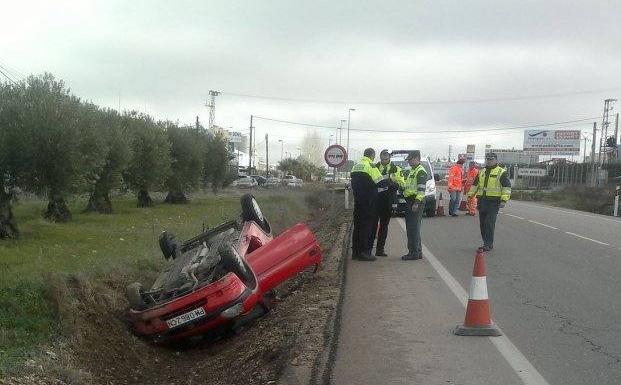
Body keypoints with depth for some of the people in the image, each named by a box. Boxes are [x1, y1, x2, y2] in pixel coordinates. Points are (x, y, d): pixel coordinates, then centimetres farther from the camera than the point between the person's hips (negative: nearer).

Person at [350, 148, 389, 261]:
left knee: (357, 226, 12)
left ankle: (355, 251, 16)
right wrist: (387, 177, 4)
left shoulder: (355, 166, 12)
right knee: (366, 226, -3)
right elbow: (380, 182, -14)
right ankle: (364, 252, -4)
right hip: (368, 202, -7)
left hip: (357, 201, 7)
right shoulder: (371, 166, -12)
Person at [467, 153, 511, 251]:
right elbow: (475, 185, 26)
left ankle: (488, 244, -8)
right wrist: (470, 195, 18)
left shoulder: (502, 172, 0)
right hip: (482, 201, 6)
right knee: (482, 223, 7)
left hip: (493, 202, -6)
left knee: (490, 223, -12)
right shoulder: (482, 172, 19)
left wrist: (504, 200, -15)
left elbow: (507, 187, -6)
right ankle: (488, 243, 18)